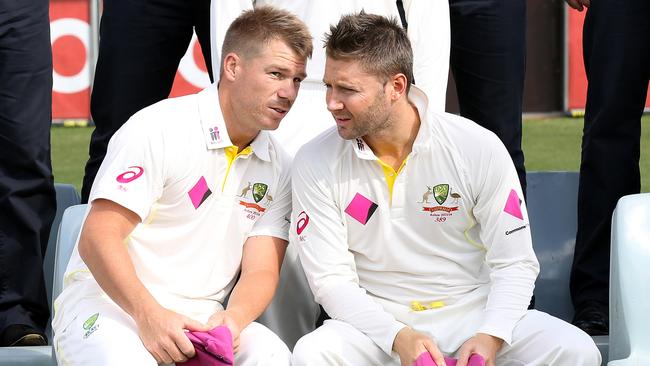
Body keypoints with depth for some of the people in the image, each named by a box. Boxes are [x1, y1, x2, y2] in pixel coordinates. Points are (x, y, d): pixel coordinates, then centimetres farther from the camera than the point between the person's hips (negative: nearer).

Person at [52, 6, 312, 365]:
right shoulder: (157, 130, -9)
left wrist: (232, 320, -21)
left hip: (199, 317, 4)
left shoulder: (277, 168, 9)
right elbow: (97, 239, -15)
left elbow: (260, 272, 3)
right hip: (107, 303, -4)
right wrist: (149, 316, -29)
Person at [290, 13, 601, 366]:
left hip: (474, 311, 1)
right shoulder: (315, 164, -6)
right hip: (378, 323, 0)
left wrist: (490, 337, -23)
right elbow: (331, 280, -7)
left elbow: (515, 263, -4)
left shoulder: (479, 149, -7)